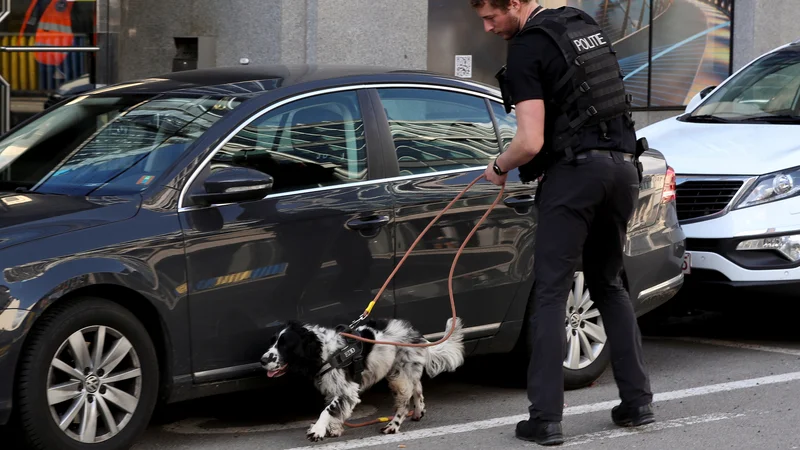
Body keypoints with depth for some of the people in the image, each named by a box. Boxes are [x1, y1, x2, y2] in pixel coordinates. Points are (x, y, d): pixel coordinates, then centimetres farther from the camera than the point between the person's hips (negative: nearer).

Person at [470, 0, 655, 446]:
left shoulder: (527, 50, -10)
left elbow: (531, 141, -16)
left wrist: (500, 167, 4)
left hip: (576, 170, -8)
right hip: (624, 164, 8)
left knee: (552, 291, -3)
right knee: (609, 284, 19)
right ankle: (638, 400, 16)